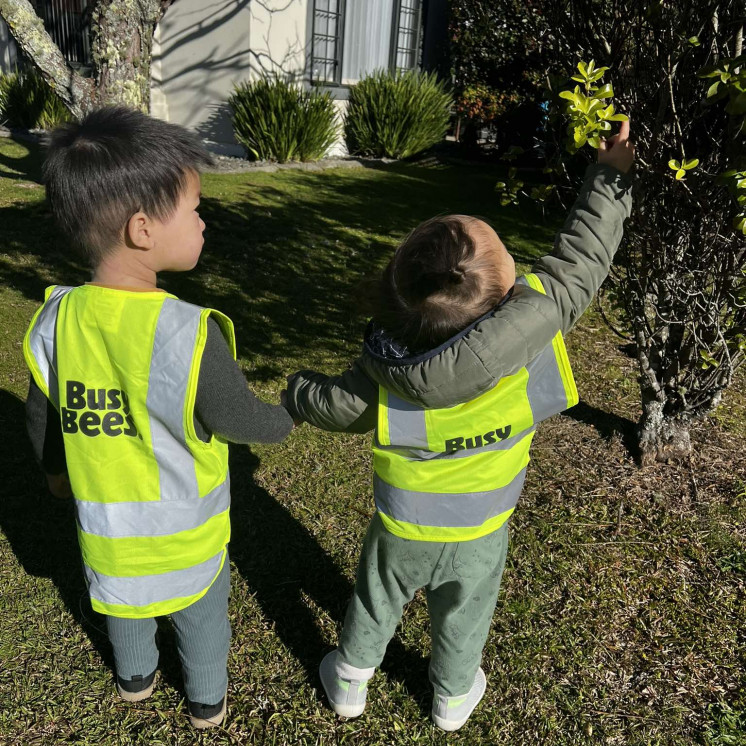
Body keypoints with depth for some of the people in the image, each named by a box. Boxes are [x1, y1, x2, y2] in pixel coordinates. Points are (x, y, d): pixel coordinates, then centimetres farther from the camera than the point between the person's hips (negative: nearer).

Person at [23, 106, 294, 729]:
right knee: (203, 618, 25)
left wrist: (56, 469, 20)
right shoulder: (188, 335, -33)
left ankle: (135, 678, 59)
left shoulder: (57, 321, -16)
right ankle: (207, 700, 51)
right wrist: (290, 415, 3)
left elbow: (41, 416, 0)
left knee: (127, 606, 32)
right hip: (185, 537, -3)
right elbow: (243, 423, -19)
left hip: (107, 531, 4)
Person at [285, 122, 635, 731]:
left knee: (375, 606, 27)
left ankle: (349, 683, 52)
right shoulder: (533, 322, -33)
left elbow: (330, 406, -12)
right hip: (479, 535, 1)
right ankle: (454, 697, 55)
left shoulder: (383, 374, -29)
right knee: (462, 618, 28)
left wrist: (300, 386, 11)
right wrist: (610, 178, -1)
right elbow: (579, 261, -17)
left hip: (400, 531, 0)